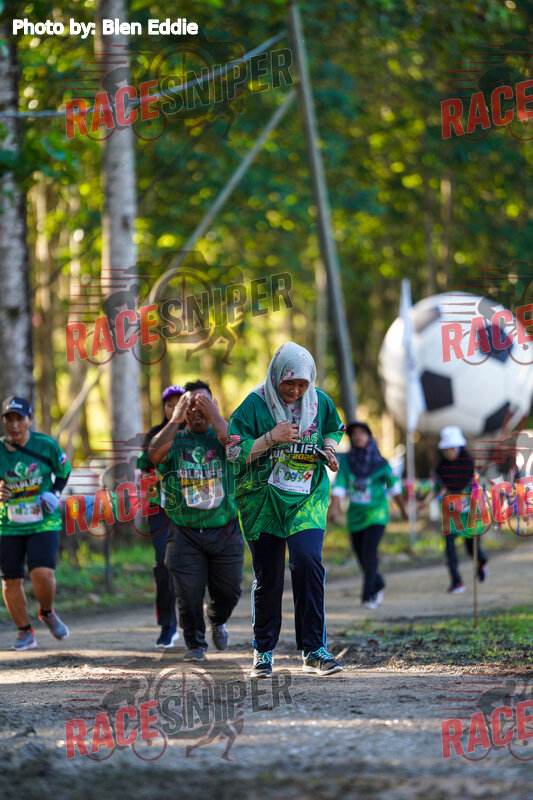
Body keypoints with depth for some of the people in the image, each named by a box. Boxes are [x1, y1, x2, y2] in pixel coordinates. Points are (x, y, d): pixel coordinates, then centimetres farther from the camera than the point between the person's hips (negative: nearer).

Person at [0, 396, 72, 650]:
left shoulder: (46, 445, -6)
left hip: (44, 522, -2)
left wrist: (55, 493, -2)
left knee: (42, 573, -18)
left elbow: (63, 471, 13)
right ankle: (25, 632, 19)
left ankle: (47, 613, 13)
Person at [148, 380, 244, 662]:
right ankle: (195, 643, 15)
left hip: (224, 530, 0)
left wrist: (215, 416, -19)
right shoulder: (175, 438, 5)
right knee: (188, 594, -3)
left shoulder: (221, 434, 4)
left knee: (228, 591, 8)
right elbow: (155, 453, -17)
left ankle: (217, 621, 40)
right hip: (185, 532, 0)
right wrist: (176, 419, -17)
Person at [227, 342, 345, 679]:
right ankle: (263, 651, 20)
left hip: (307, 497, 1)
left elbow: (333, 429, 22)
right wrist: (271, 438, -19)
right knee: (268, 577, 3)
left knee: (309, 563, -17)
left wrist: (329, 449, 1)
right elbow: (234, 451, -8)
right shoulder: (255, 405, -8)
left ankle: (314, 650, -13)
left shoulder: (320, 402, 2)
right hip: (262, 498, -1)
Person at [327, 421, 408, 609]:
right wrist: (334, 507, -27)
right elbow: (339, 486, -12)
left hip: (376, 513, -3)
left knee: (369, 552, -20)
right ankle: (378, 584, 39)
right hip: (356, 515, 3)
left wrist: (402, 507, 16)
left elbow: (393, 484, 5)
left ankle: (368, 595, -13)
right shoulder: (346, 461, -4)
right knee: (362, 557, 11)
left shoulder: (380, 463, -8)